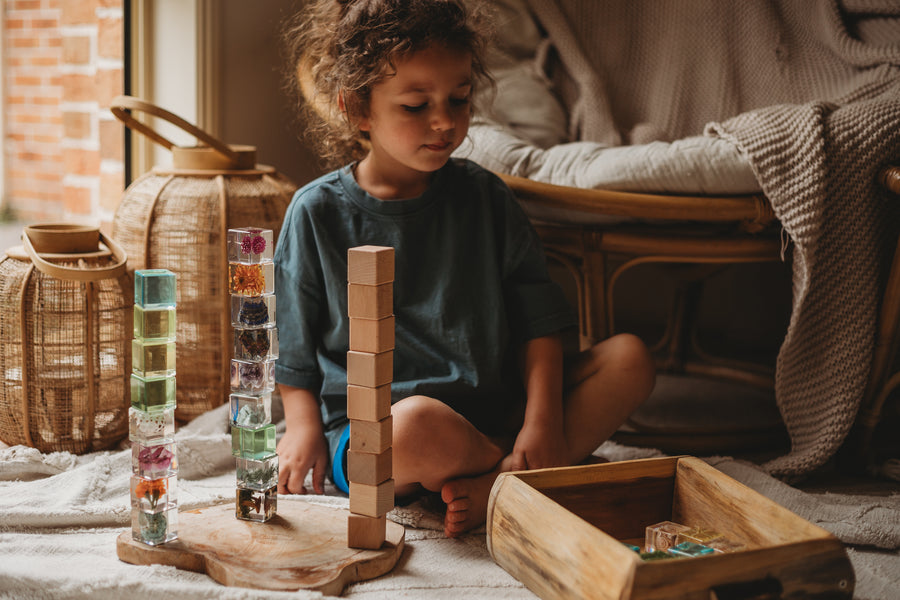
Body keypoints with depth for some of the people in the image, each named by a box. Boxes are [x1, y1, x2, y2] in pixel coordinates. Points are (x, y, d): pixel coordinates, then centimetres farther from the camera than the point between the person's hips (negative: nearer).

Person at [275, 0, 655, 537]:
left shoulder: (483, 196, 5)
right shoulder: (318, 212, -1)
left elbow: (537, 321, 3)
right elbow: (293, 347, 8)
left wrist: (542, 421, -10)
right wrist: (305, 427, -4)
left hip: (491, 414, 4)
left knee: (629, 357, -11)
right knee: (418, 424, -40)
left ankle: (496, 486, -26)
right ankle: (559, 473, -11)